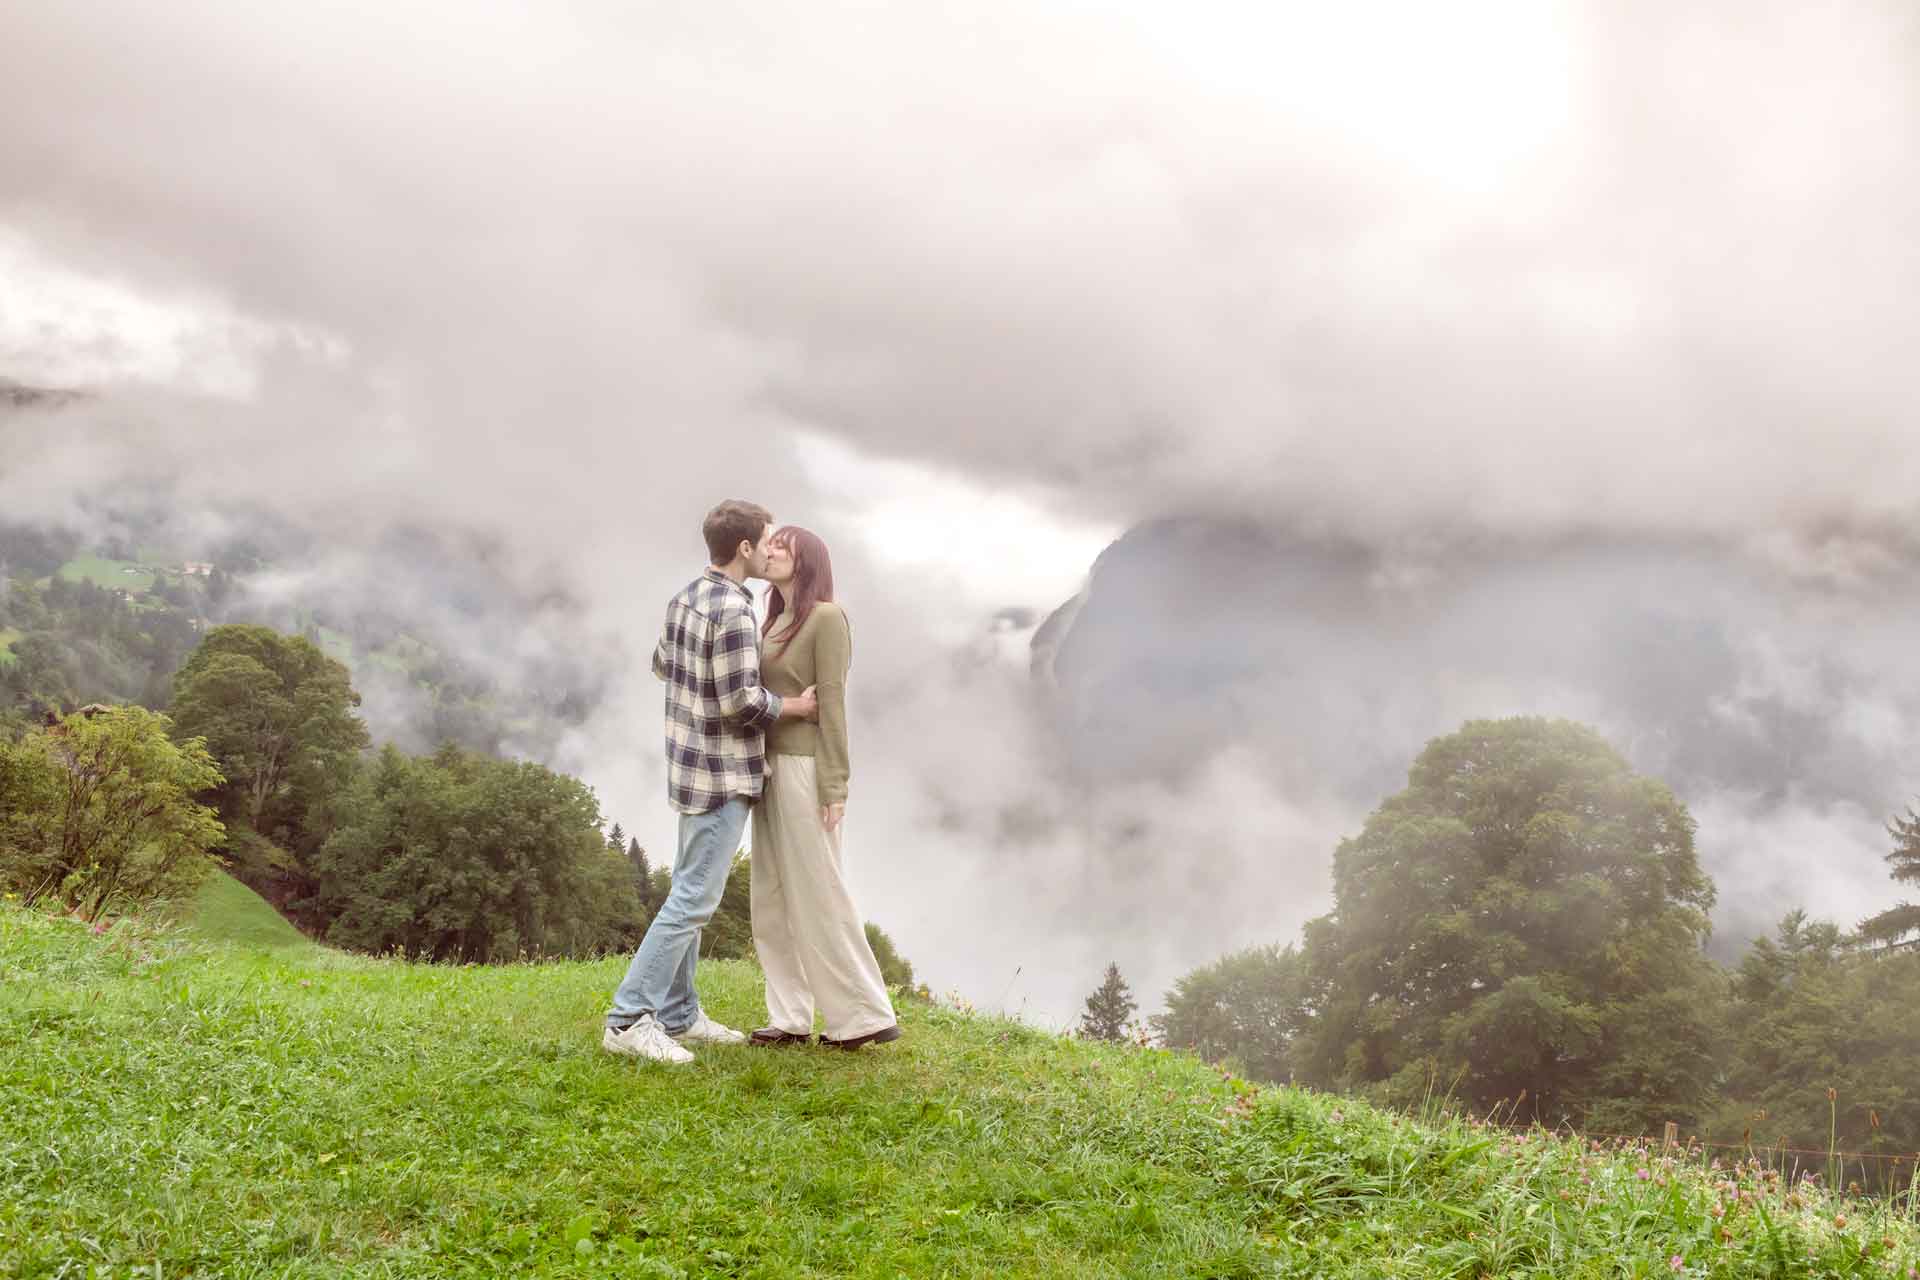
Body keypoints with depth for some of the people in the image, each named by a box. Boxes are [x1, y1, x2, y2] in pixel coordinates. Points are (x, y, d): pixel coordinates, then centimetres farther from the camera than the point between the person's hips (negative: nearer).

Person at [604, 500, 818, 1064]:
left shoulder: (685, 599, 9)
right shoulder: (733, 612, -21)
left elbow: (662, 663, 23)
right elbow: (742, 703, -22)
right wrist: (794, 706, -7)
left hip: (691, 766, 10)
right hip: (723, 775, -10)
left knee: (690, 891, 14)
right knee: (694, 899, -6)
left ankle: (677, 1015, 21)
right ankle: (628, 1019, -5)